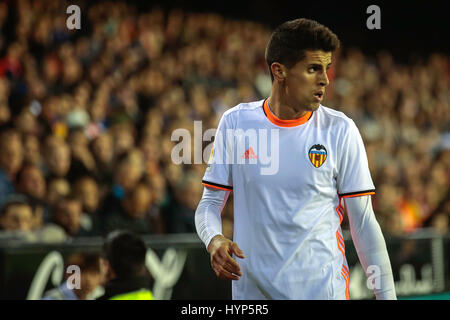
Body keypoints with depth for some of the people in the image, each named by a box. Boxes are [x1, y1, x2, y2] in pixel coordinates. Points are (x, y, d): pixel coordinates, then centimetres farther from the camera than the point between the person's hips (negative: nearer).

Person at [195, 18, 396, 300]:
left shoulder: (340, 130, -3)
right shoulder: (235, 123, 0)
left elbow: (363, 222, -2)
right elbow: (211, 202, 6)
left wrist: (386, 295, -7)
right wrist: (213, 240, -16)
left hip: (323, 289, -1)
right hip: (251, 290, 2)